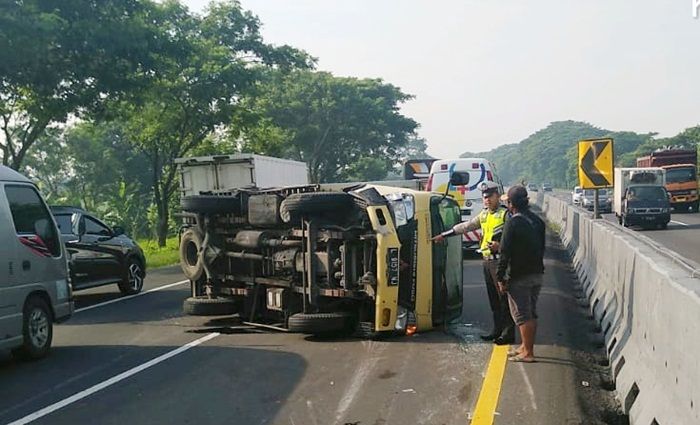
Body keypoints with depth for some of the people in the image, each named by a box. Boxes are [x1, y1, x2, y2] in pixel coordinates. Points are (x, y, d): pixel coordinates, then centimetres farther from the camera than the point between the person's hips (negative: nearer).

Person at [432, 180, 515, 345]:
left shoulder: (505, 214, -8)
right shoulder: (484, 214, 17)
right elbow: (466, 226, 24)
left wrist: (501, 245, -26)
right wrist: (444, 235, 24)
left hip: (500, 261, -8)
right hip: (487, 261, 8)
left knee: (504, 298, -5)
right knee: (493, 298, 13)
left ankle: (508, 333, 0)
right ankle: (497, 329, 21)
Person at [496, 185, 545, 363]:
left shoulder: (513, 223, -16)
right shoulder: (538, 221, 9)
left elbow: (505, 253, -16)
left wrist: (500, 277, -11)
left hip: (519, 276, -8)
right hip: (537, 274, 8)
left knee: (522, 315, -1)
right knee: (531, 313, 16)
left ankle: (528, 353, 2)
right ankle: (525, 346, 27)